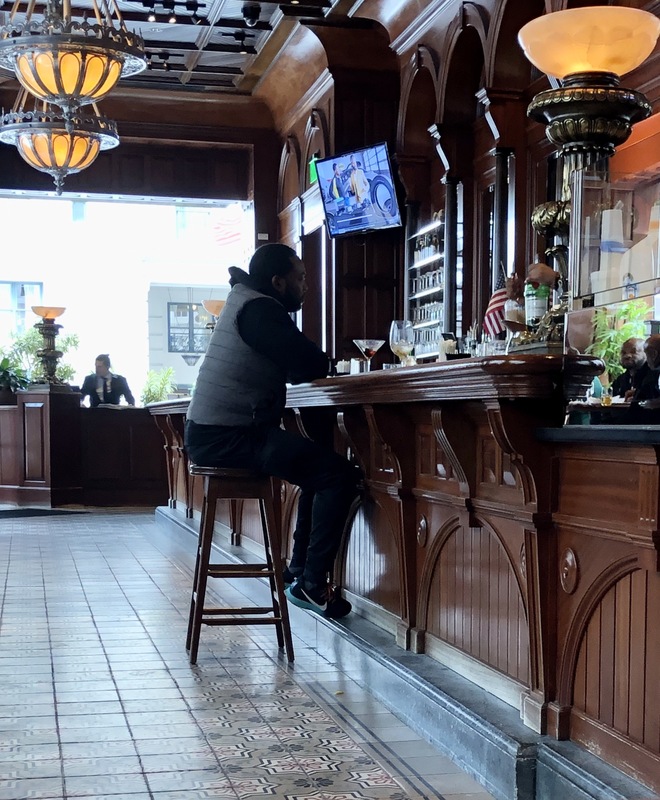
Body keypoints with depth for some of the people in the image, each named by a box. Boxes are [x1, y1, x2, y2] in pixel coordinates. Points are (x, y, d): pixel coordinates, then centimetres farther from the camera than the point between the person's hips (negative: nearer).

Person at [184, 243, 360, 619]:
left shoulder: (245, 303, 21)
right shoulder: (259, 309, -12)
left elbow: (291, 367, 24)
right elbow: (313, 365, -17)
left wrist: (308, 364, 5)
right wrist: (316, 361, 5)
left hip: (213, 433, 11)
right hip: (229, 437, -11)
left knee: (321, 465, 22)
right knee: (340, 474, -14)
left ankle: (300, 571, 20)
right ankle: (311, 583, -9)